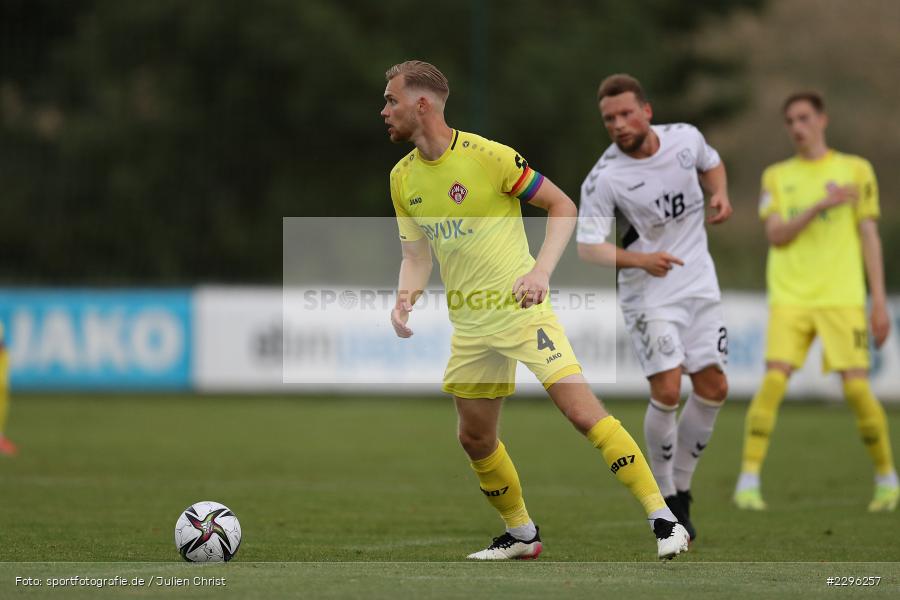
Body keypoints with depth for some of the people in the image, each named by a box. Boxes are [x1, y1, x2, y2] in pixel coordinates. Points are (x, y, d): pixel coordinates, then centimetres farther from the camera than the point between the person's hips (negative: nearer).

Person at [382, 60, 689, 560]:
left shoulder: (487, 156, -14)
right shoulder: (403, 178, 6)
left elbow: (562, 206, -8)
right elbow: (416, 253, 13)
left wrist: (541, 271, -21)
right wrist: (405, 298, -8)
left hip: (520, 308, -7)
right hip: (468, 323, 7)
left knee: (583, 412, -17)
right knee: (475, 439, 11)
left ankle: (663, 519, -13)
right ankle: (520, 535, 30)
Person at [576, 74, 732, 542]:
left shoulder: (685, 138, -5)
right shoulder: (603, 179, -19)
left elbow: (711, 163, 18)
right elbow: (588, 246, -22)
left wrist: (720, 195, -4)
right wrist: (640, 259, -37)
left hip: (699, 283, 5)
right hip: (649, 293, -5)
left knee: (713, 388, 5)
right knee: (667, 390, -16)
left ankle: (680, 488, 23)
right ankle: (665, 497, 3)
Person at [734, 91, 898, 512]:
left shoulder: (855, 170, 9)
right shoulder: (776, 177, 12)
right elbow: (776, 235, 0)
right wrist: (822, 205, -14)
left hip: (842, 296, -1)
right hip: (790, 298, 1)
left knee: (857, 387, -8)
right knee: (773, 381, -15)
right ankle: (748, 481, -11)